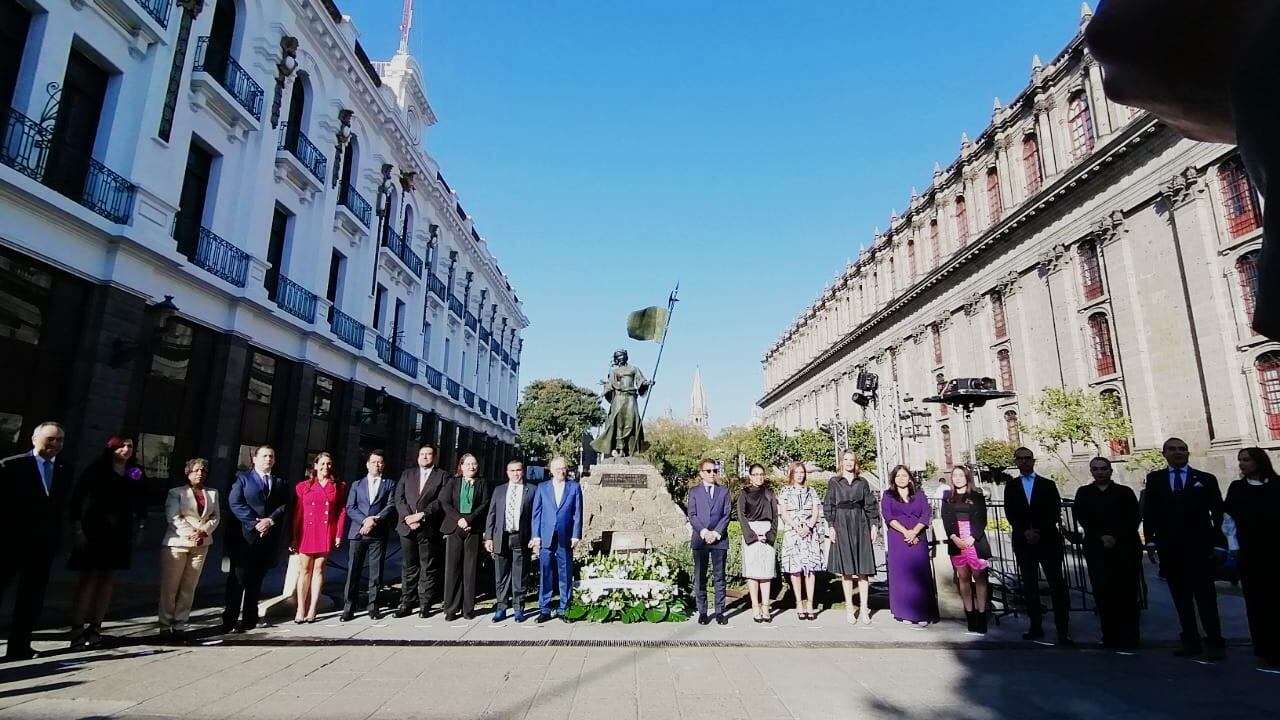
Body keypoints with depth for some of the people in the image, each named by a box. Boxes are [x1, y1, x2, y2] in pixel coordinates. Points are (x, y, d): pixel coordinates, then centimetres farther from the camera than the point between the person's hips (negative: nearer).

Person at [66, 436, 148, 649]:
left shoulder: (137, 474, 9)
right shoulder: (96, 469, 0)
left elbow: (141, 503, 12)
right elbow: (77, 497, -4)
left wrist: (140, 524, 1)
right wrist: (77, 528, -10)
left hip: (120, 533, 3)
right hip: (94, 530, -3)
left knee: (106, 578, 6)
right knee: (89, 577, -6)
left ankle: (95, 627, 11)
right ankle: (77, 629, -1)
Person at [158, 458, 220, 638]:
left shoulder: (213, 493, 14)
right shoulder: (176, 492, 3)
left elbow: (216, 517, 9)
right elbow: (173, 517, -8)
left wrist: (203, 531, -9)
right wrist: (190, 533, -16)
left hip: (201, 544, 3)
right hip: (177, 543, -3)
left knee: (189, 588, 3)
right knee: (170, 587, -1)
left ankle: (179, 625, 9)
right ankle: (165, 626, 7)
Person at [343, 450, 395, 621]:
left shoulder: (389, 485, 11)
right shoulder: (356, 485, 15)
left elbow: (391, 507, 0)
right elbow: (350, 508, 5)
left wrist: (374, 520, -14)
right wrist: (364, 520, -11)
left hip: (378, 534, -1)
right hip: (357, 532, 1)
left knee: (376, 572, 1)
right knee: (353, 571, 1)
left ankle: (373, 607, 9)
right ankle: (348, 607, 8)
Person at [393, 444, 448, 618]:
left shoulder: (442, 476, 5)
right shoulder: (407, 474, 15)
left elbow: (441, 501, -6)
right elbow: (399, 498, 6)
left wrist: (422, 515, -15)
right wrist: (407, 517, -9)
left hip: (429, 529, -3)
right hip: (407, 527, 3)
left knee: (428, 569, 2)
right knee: (408, 567, 8)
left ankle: (425, 605, 8)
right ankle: (406, 604, 14)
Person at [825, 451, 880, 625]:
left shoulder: (862, 483, 10)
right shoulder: (834, 483, 6)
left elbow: (870, 505, 9)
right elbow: (829, 506, 3)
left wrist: (873, 525, 0)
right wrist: (831, 526, -5)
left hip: (860, 526, 1)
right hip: (842, 527, -1)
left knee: (862, 569, -1)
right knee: (846, 569, 0)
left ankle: (864, 608, 4)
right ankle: (849, 608, 6)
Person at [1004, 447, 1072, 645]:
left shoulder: (1048, 484, 7)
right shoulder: (1011, 486, 9)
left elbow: (1055, 512, -1)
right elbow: (1010, 514, 3)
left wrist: (1039, 531, -12)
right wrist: (1025, 532, -11)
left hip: (1048, 540, -1)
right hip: (1023, 542, 1)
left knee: (1057, 585, -3)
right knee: (1029, 585, 6)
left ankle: (1063, 630, 0)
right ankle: (1035, 627, 12)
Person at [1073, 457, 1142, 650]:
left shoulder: (1124, 492, 7)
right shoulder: (1083, 493, 11)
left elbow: (1134, 519, -1)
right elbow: (1081, 519, 3)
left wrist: (1116, 537, -12)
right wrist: (1101, 537, -10)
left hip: (1125, 547, -1)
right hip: (1096, 549, 1)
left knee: (1127, 592, -1)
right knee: (1103, 592, -3)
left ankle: (1129, 636, 9)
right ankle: (1110, 636, 3)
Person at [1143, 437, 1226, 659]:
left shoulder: (1206, 479, 5)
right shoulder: (1154, 479, 8)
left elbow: (1218, 513, 4)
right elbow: (1149, 512, 6)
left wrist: (1217, 541, -5)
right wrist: (1150, 540, -1)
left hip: (1200, 548, -2)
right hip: (1169, 549, 2)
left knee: (1205, 596, -1)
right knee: (1181, 599, 7)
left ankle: (1214, 642, 6)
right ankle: (1191, 642, 14)